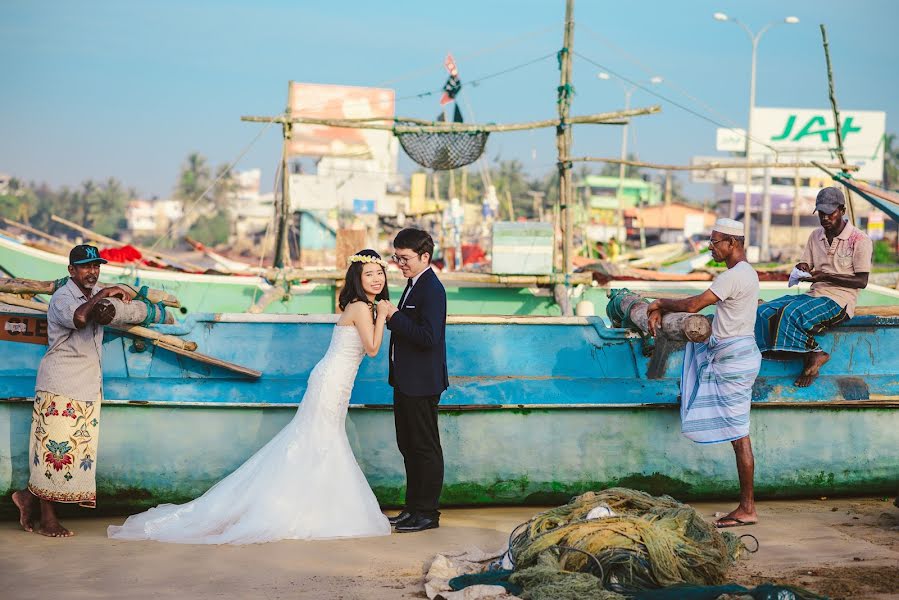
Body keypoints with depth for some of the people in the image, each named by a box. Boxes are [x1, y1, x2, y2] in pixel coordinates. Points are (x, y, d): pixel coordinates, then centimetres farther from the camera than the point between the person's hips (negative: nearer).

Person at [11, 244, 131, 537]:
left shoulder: (95, 294, 14)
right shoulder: (62, 298, -14)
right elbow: (78, 318, -33)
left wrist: (105, 313, -11)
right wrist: (102, 295, -24)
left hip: (88, 387, 8)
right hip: (60, 385, -8)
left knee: (79, 448, 9)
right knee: (56, 448, -4)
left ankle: (30, 496, 23)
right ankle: (47, 519, 5)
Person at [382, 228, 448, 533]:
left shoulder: (431, 289, -18)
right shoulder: (415, 284, 13)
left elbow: (428, 337, -26)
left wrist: (395, 317, -21)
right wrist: (393, 318, 5)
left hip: (422, 382, -10)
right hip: (407, 381, 10)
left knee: (425, 447, -1)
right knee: (408, 445, 15)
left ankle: (427, 513, 6)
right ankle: (413, 507, 24)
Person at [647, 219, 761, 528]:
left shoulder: (734, 276, -19)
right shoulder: (744, 272, 14)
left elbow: (693, 305, -22)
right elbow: (696, 303, 17)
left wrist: (661, 303, -4)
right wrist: (660, 311, 11)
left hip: (734, 360, -10)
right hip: (735, 354, 10)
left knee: (739, 435, -6)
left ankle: (747, 509, -1)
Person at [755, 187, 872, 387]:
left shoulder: (859, 240, -5)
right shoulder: (816, 236, 15)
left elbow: (862, 281, -10)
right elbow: (804, 267, 18)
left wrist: (826, 276, -19)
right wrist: (801, 270, -8)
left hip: (839, 301, -7)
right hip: (814, 295, 7)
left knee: (792, 312, -33)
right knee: (764, 312, -16)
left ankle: (812, 355, -10)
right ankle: (812, 356, -13)